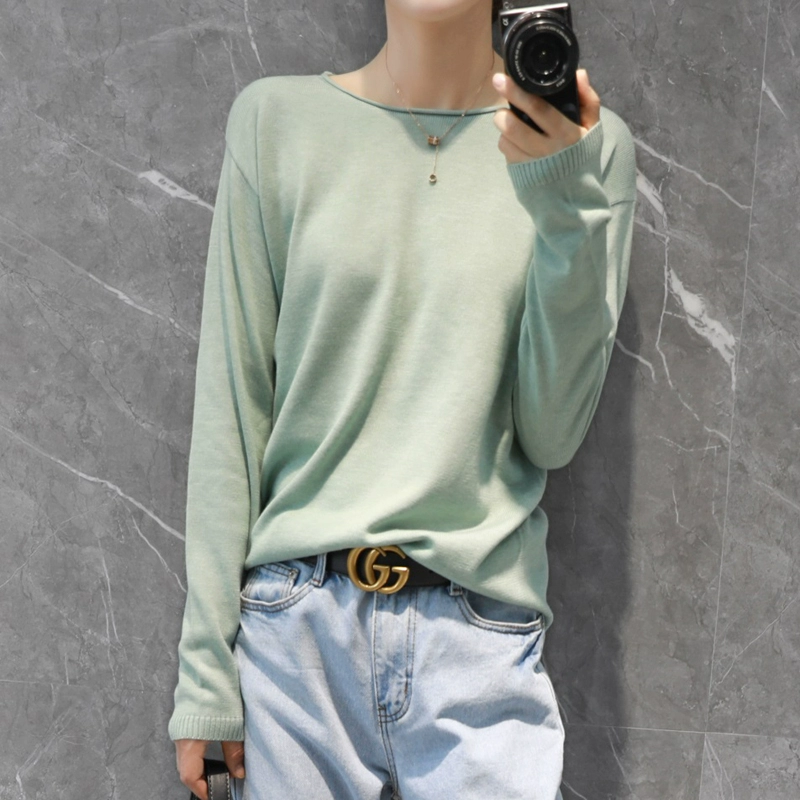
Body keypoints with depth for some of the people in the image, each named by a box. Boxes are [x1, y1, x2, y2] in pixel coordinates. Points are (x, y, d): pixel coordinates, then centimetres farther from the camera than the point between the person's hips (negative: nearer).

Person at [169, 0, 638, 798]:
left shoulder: (590, 143, 2)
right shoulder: (276, 119, 2)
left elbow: (552, 434, -1)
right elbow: (231, 408, 1)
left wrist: (565, 198, -11)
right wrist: (206, 667, 0)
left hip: (480, 639, 0)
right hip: (295, 627, 0)